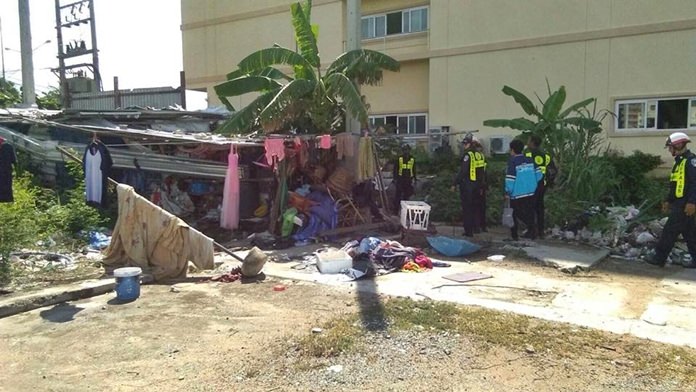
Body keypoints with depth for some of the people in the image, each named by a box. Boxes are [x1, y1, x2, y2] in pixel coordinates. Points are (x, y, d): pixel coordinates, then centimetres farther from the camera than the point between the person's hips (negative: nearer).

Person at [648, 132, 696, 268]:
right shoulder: (679, 161, 18)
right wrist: (668, 201, 23)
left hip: (685, 204, -10)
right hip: (679, 203, 10)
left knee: (670, 231, -6)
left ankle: (659, 258, 0)